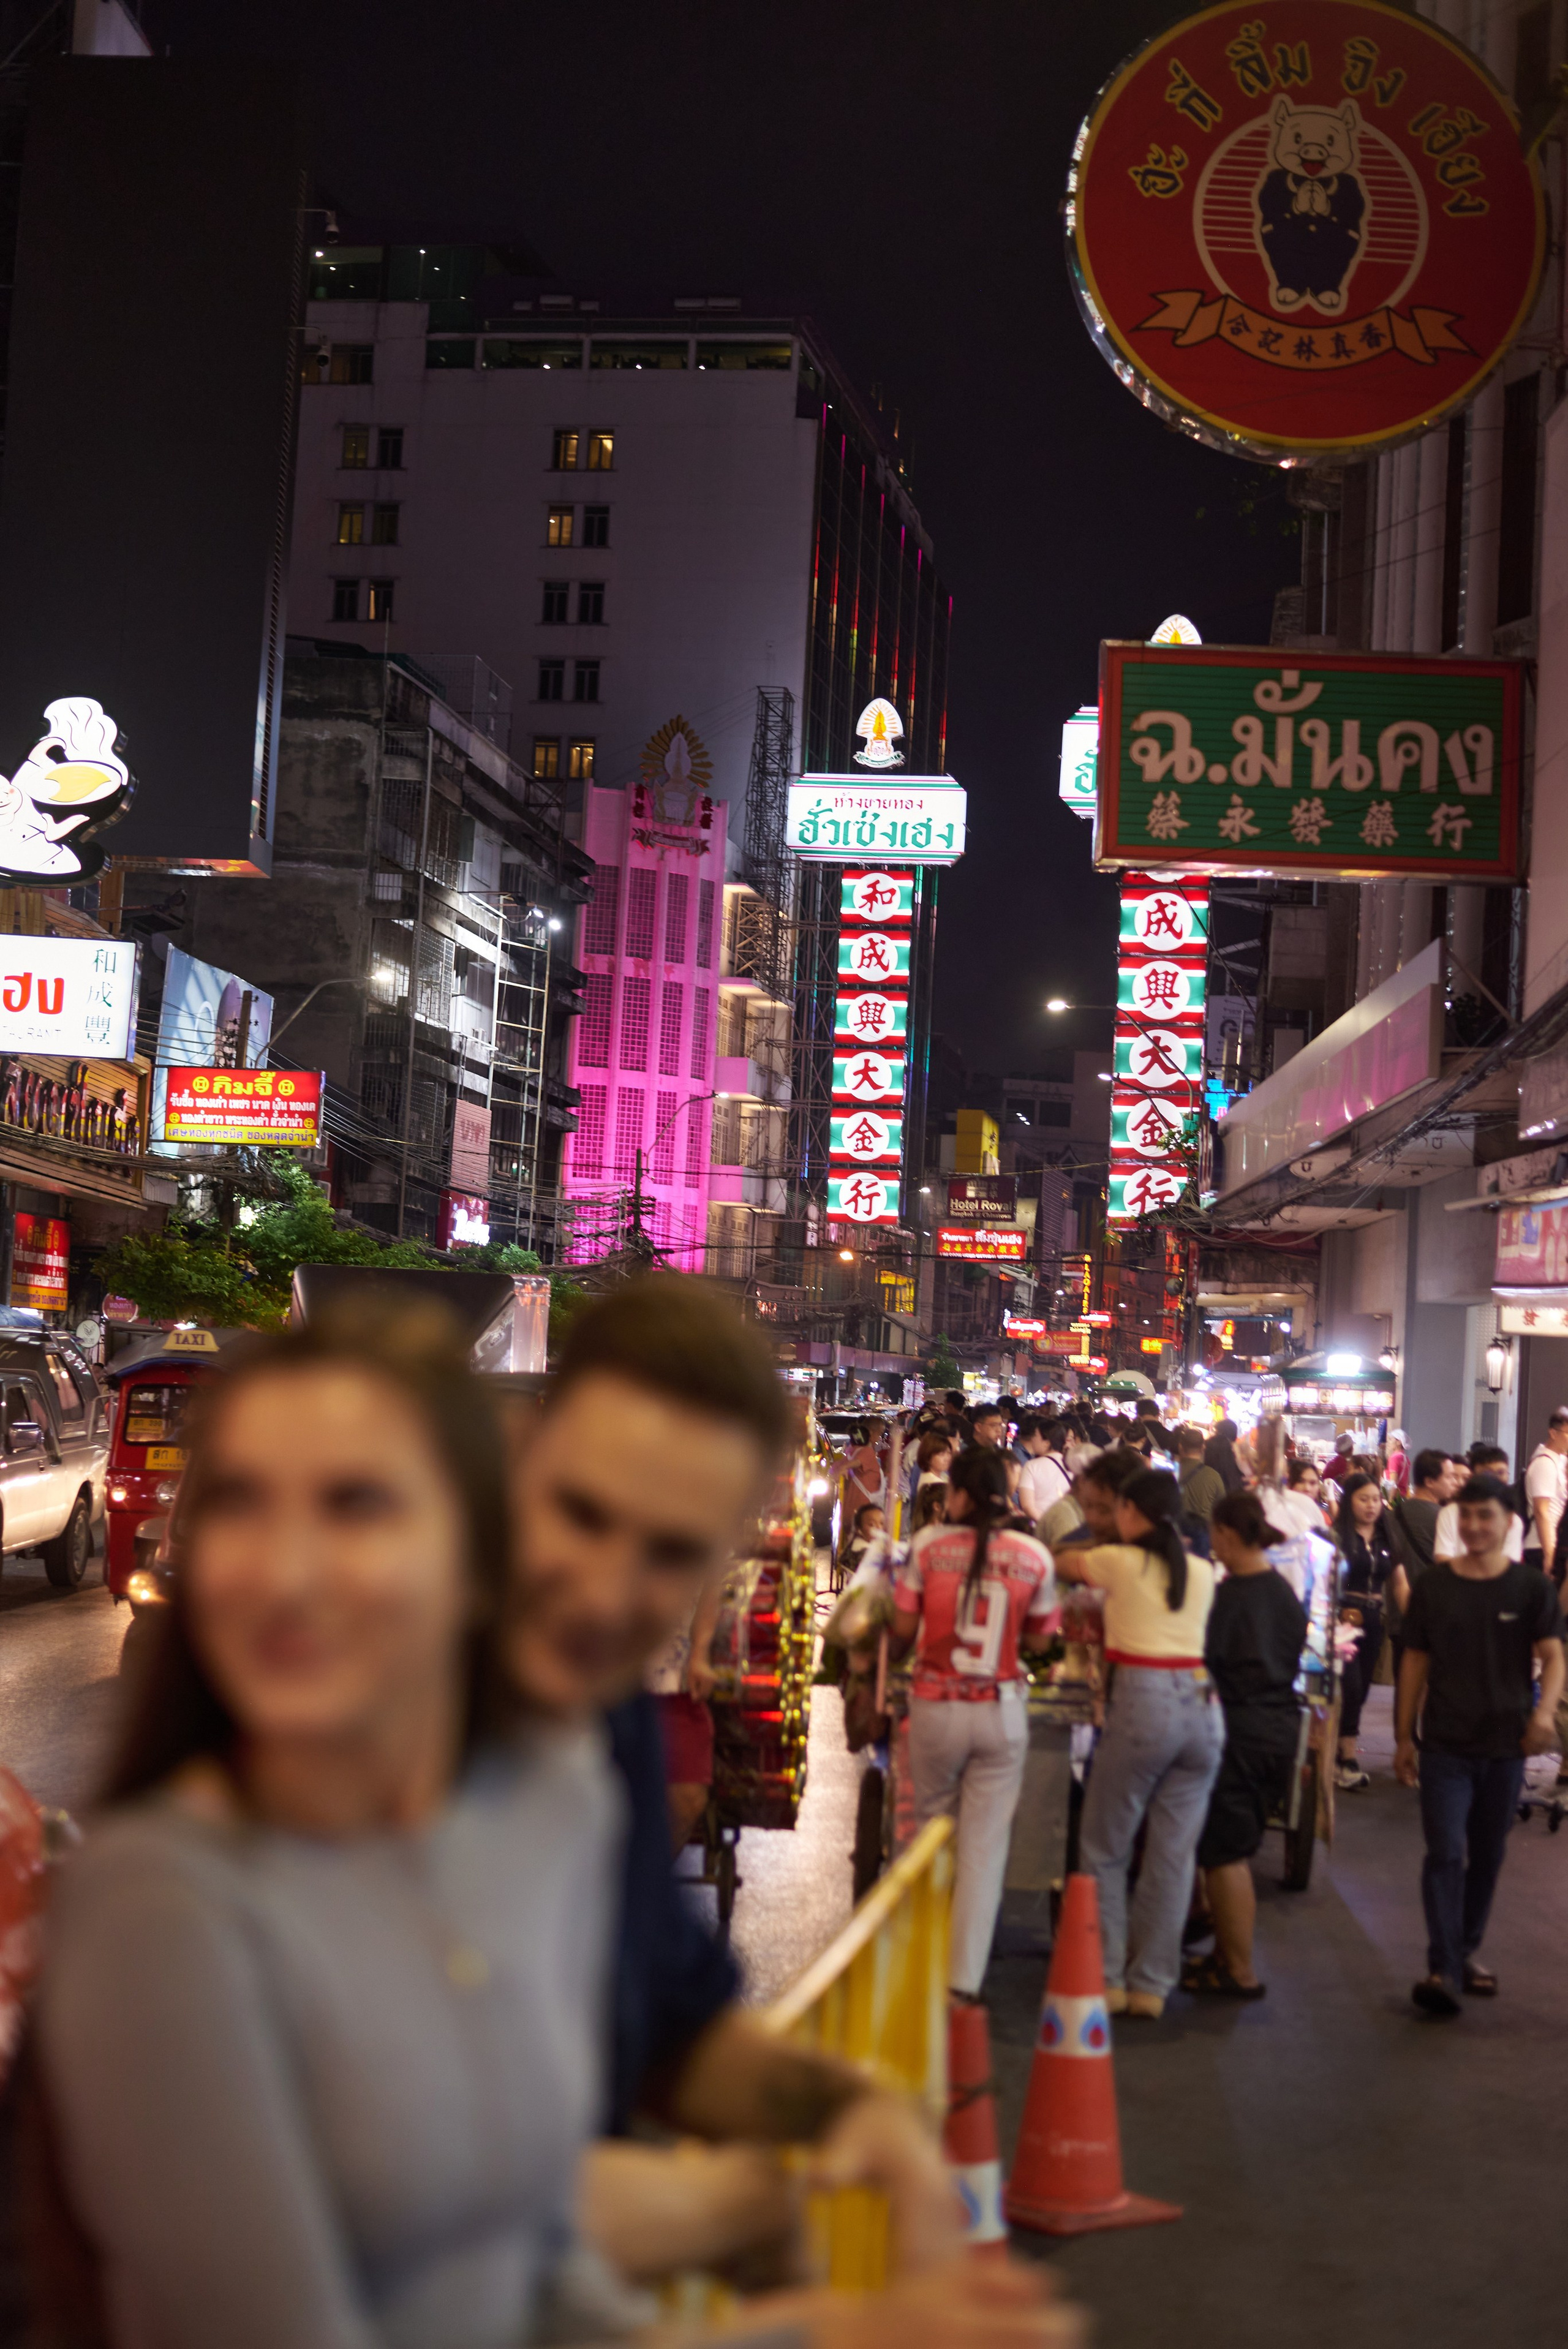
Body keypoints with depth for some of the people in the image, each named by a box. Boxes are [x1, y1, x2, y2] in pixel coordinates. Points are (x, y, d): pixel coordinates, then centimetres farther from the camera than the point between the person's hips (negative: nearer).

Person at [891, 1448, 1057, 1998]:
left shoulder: (928, 1545, -8)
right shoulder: (1034, 1556, -4)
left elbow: (902, 1630, -4)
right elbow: (1038, 1640, 5)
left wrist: (900, 1649, 17)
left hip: (935, 1708, 0)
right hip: (1001, 1714, 0)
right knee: (985, 1846, 4)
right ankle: (966, 1979, 2)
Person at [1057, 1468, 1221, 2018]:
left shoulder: (1118, 1562, -1)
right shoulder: (1202, 1572, 10)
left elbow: (1064, 1563, 19)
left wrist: (1064, 1555, 41)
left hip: (1143, 1704, -5)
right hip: (1201, 1702, 5)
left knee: (1105, 1850, 9)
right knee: (1173, 1856, 8)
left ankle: (1108, 1978, 9)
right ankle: (1152, 1985, 12)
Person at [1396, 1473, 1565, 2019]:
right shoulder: (1433, 1585, 2)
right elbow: (1416, 1662, 7)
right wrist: (1404, 1737, 6)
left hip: (1505, 1747, 1)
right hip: (1445, 1747, -1)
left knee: (1487, 1856, 12)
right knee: (1445, 1854, -9)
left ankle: (1467, 1952, 28)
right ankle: (1443, 1969, -11)